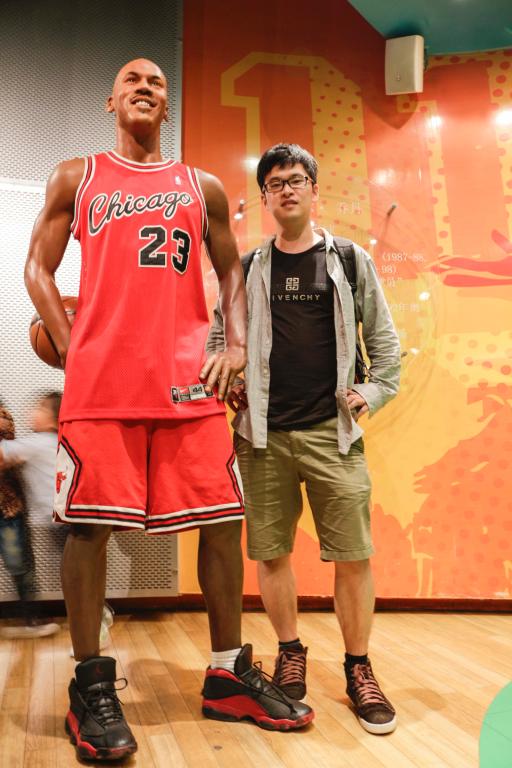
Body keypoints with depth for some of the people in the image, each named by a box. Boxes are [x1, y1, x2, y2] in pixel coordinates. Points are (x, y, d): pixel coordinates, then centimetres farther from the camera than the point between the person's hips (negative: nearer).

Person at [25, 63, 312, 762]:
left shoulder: (203, 188, 19)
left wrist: (236, 345, 5)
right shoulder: (76, 178, 15)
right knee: (88, 524, -3)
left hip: (189, 383, 2)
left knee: (223, 519, 1)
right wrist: (71, 346, 0)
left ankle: (229, 676, 17)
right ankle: (91, 686, 14)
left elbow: (231, 271, 21)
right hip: (100, 383, -2)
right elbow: (38, 267, 13)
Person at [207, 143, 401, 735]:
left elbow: (383, 338, 10)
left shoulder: (350, 261, 8)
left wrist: (374, 393, -2)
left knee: (353, 555, -1)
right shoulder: (247, 269, 10)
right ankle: (290, 654, 27)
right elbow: (218, 337, 15)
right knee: (271, 553, 6)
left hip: (332, 432, -1)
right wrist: (229, 386, 0)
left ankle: (358, 669, 17)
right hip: (263, 434, 1)